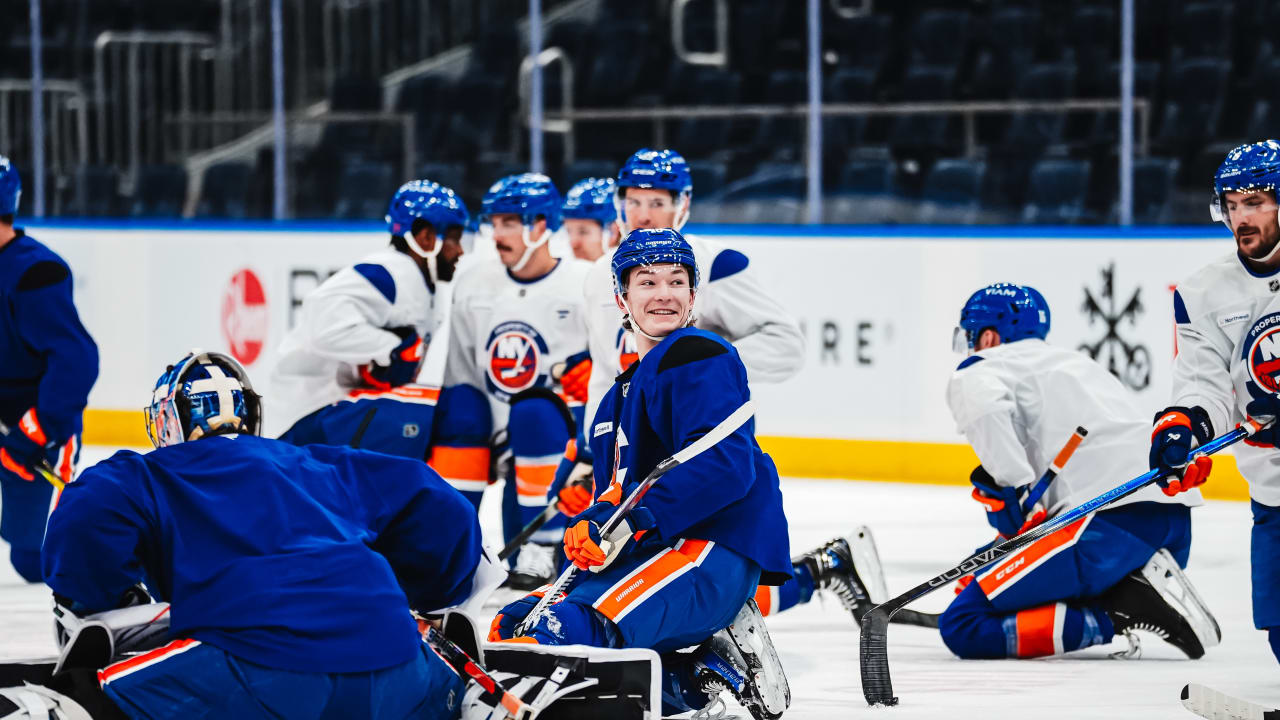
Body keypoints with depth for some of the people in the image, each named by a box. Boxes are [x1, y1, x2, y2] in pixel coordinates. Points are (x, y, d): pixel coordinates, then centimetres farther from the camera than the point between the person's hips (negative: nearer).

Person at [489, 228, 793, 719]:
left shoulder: (702, 359, -6)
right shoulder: (627, 385, 24)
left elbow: (724, 465, -20)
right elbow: (616, 487, 25)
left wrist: (631, 520, -24)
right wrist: (588, 526, 4)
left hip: (715, 556, -10)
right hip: (653, 554, 10)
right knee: (514, 626, 4)